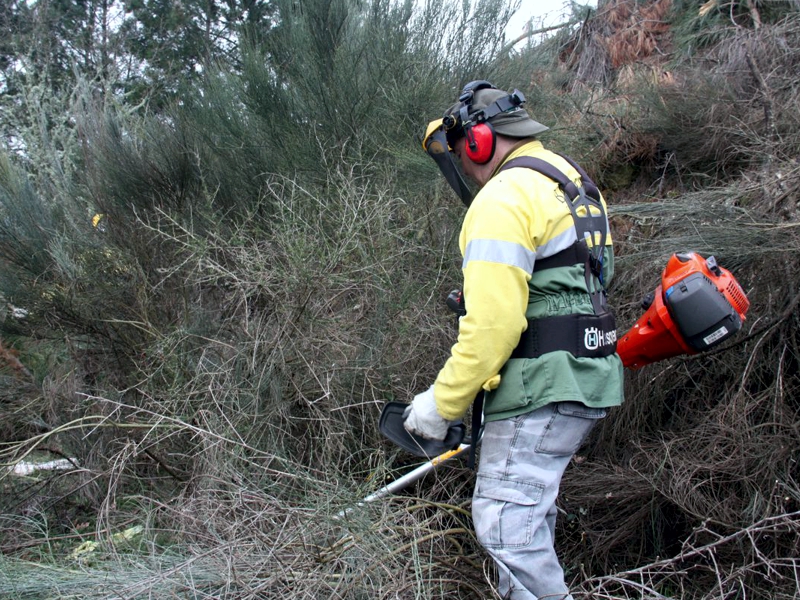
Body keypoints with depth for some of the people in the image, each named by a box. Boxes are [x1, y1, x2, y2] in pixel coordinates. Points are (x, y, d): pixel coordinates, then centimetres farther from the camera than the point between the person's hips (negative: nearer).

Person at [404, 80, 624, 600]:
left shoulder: (504, 197, -15)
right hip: (587, 379, 11)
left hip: (541, 386, -11)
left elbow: (492, 324, -22)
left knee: (506, 522, -6)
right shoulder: (574, 182, 17)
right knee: (529, 507, 22)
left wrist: (442, 404, -12)